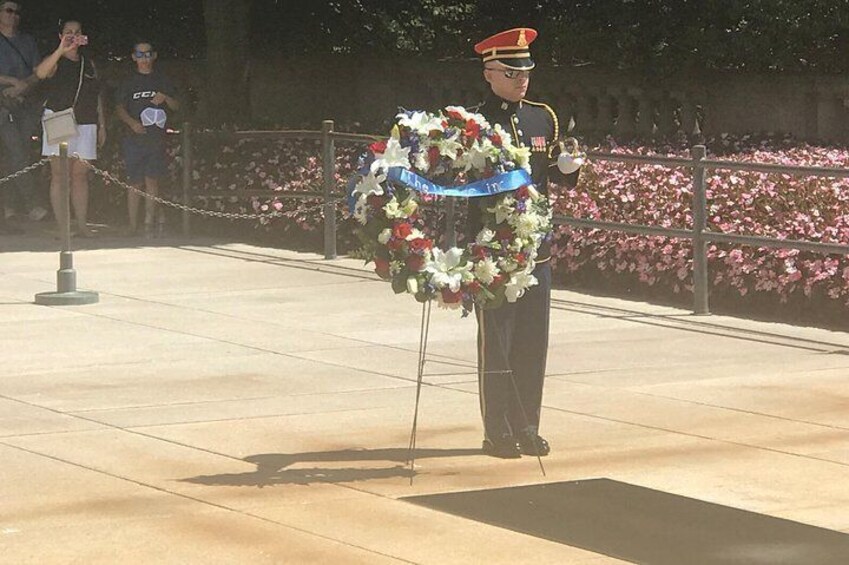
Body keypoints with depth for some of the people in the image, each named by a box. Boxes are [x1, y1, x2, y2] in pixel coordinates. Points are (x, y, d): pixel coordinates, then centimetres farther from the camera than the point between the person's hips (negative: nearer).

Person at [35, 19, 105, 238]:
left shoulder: (89, 64, 18)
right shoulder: (56, 62, 2)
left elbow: (97, 97, 20)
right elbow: (41, 72, -22)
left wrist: (102, 125, 14)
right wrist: (61, 50, -33)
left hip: (85, 125, 4)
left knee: (81, 175, 3)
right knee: (59, 176, -5)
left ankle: (82, 224, 3)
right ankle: (61, 225, -6)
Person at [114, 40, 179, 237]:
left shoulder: (162, 81, 12)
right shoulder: (129, 82, 9)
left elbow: (176, 106, 12)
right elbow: (119, 108, 5)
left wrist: (165, 98, -10)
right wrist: (131, 122, -14)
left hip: (156, 137, 1)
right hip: (134, 139, -1)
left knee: (152, 181, -6)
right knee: (135, 183, -1)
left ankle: (149, 225, -6)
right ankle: (133, 227, 1)